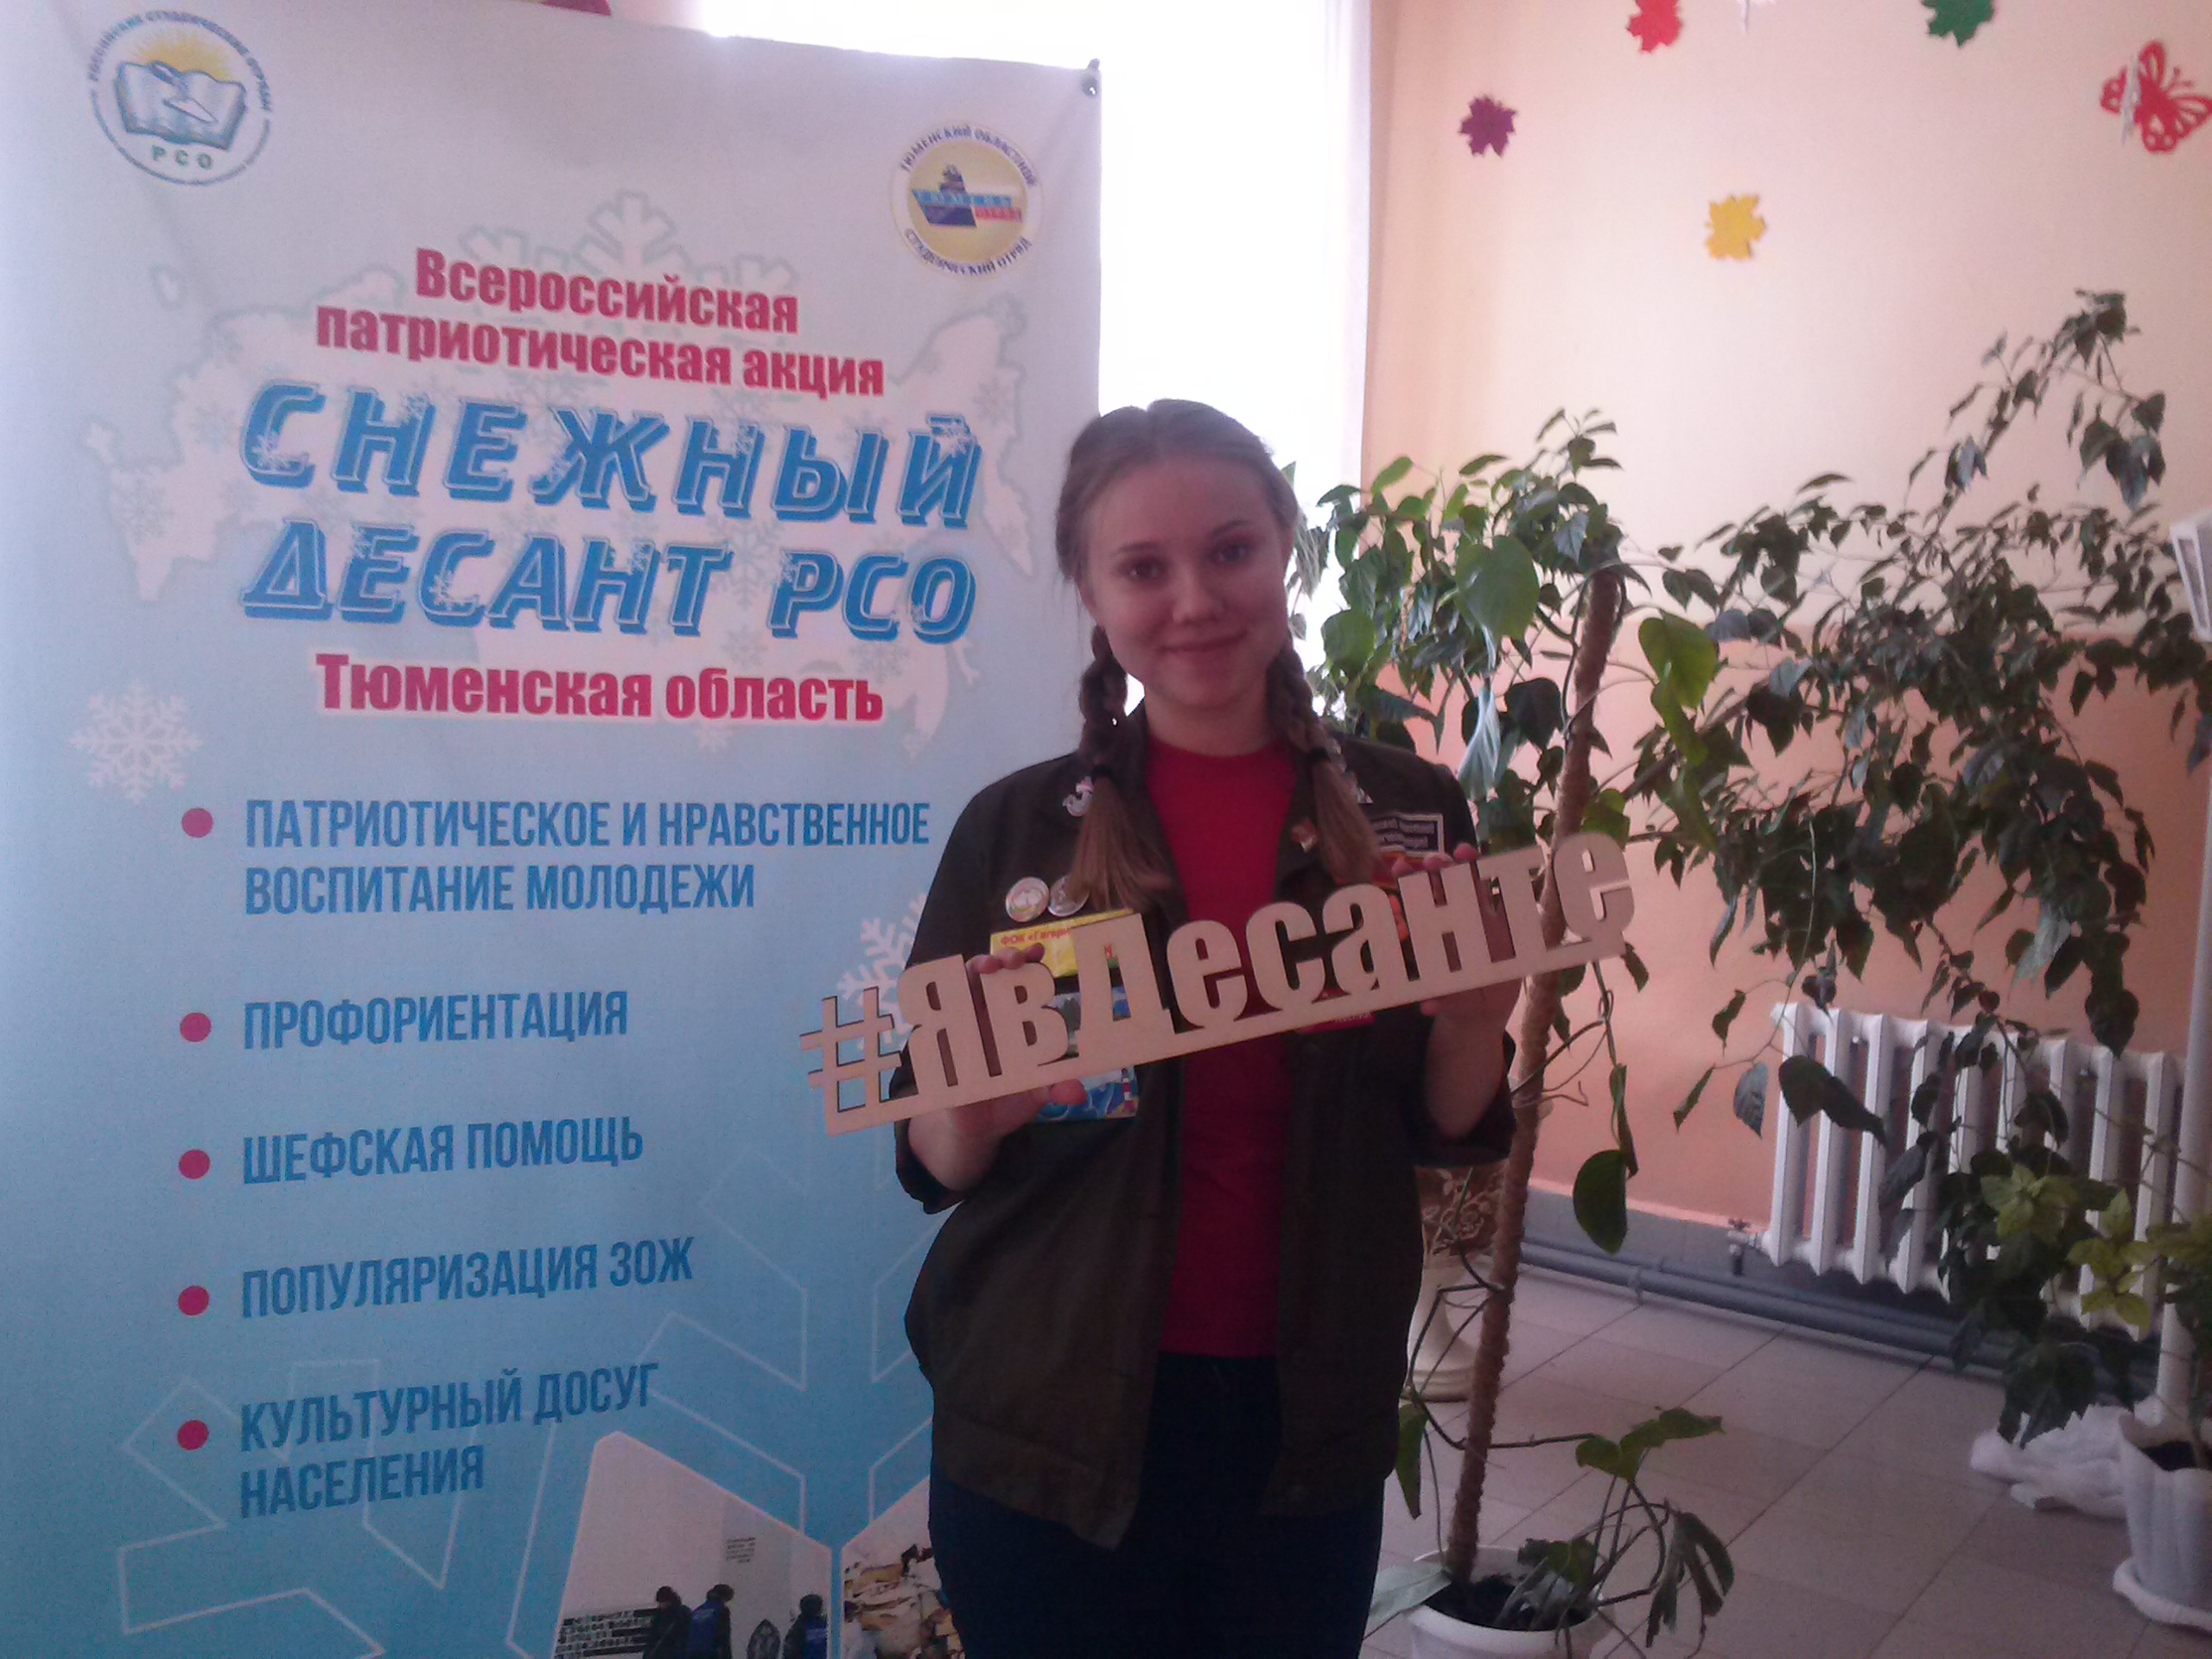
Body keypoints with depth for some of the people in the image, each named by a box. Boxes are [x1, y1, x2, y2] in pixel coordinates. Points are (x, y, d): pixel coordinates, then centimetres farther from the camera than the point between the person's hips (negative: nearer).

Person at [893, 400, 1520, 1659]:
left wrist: (1475, 1020, -15)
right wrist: (976, 1103, -23)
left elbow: (1441, 1132, 5)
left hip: (1313, 1424, 2)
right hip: (1049, 1427, -1)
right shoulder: (1017, 828, -7)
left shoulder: (1407, 813, -3)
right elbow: (938, 1166, -2)